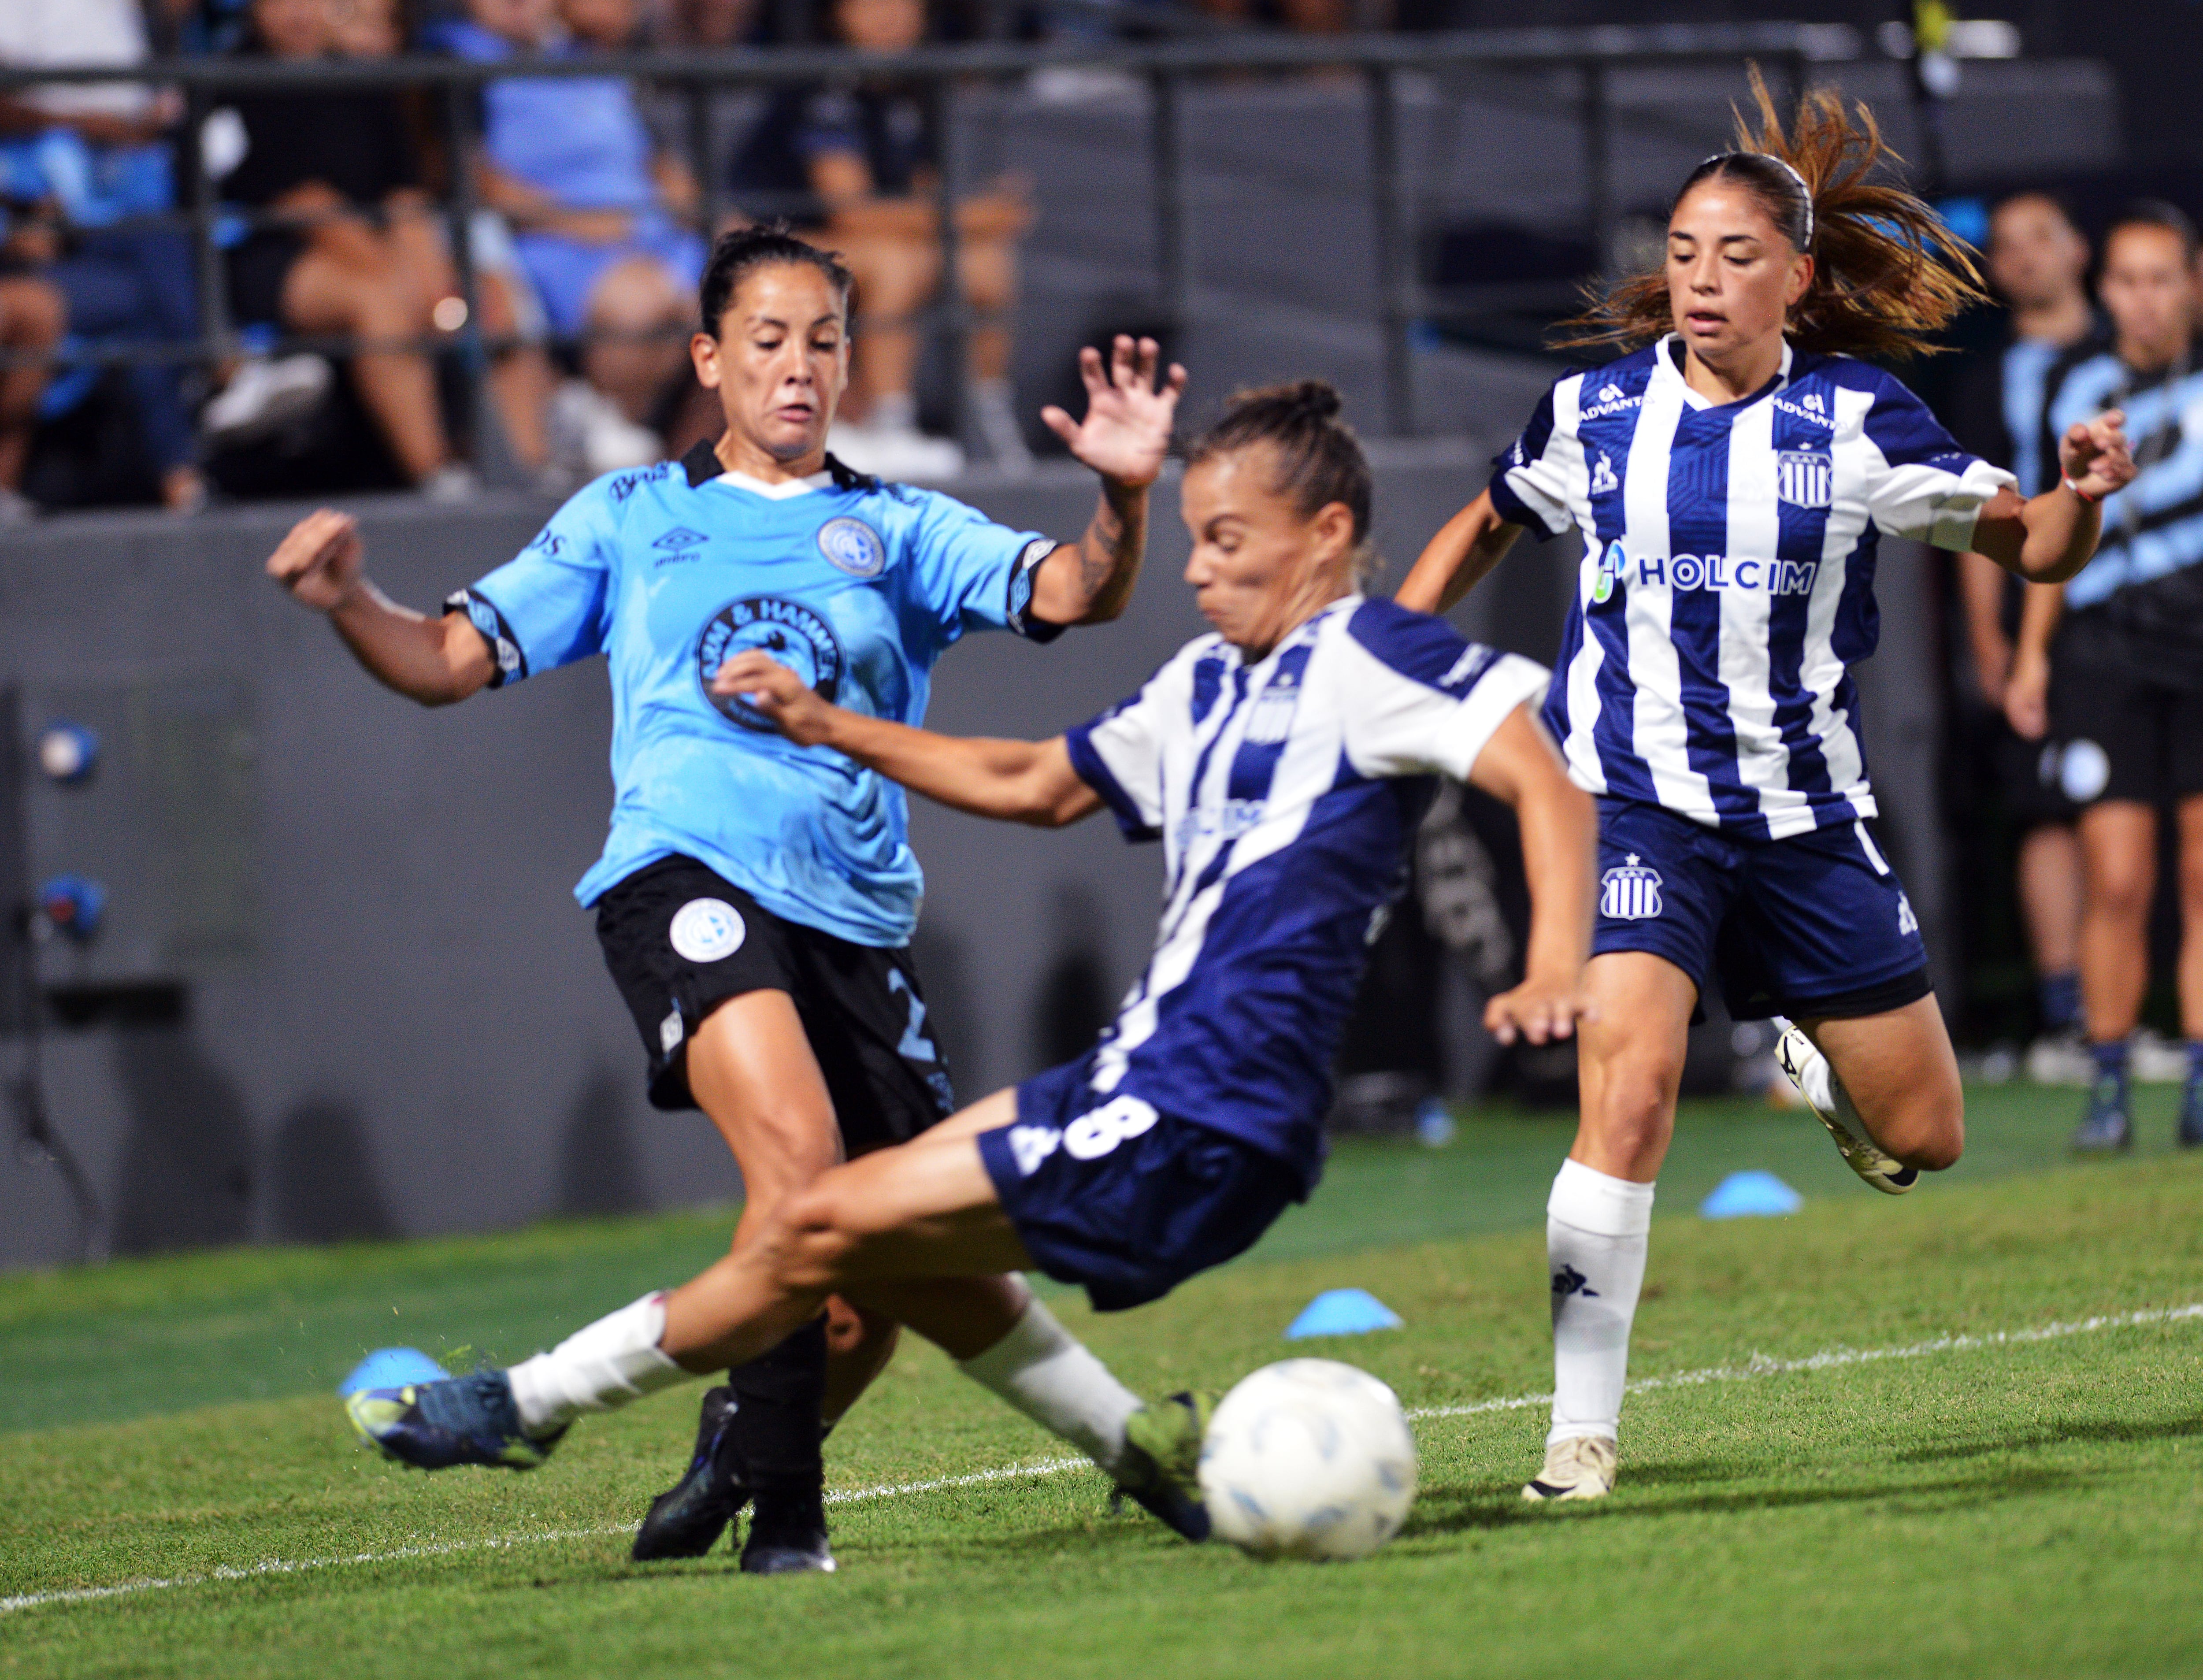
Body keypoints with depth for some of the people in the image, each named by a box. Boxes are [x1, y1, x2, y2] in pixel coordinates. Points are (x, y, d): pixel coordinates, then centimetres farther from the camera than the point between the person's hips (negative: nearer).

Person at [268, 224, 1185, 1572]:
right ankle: (782, 1505, -18)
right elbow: (448, 661, 17)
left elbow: (1071, 597, 1)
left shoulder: (902, 534, 16)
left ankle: (754, 1454, 28)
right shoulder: (632, 519, 16)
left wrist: (1126, 499, -20)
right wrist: (350, 602, -4)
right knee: (798, 1147, -28)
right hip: (687, 877, -3)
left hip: (857, 914, 3)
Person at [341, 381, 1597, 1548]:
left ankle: (532, 1406, 7)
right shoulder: (1209, 682, 19)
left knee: (828, 1229, -6)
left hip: (1198, 1131, -10)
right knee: (887, 1244, 20)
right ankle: (1146, 1451, 16)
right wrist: (830, 727, 29)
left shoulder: (1369, 660, -9)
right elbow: (1038, 785, 31)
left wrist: (1555, 971, -35)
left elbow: (1545, 778, -20)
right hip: (1139, 1079, 10)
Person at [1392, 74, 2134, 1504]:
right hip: (1637, 804, -2)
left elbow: (2028, 546, 3)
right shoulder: (1595, 413, 0)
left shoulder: (1856, 422, -4)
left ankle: (1811, 1062, 45)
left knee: (1922, 1140, 8)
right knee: (1631, 1083, -24)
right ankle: (1584, 1428, -16)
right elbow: (1488, 530, 19)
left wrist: (2086, 495, -19)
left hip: (1808, 817, 2)